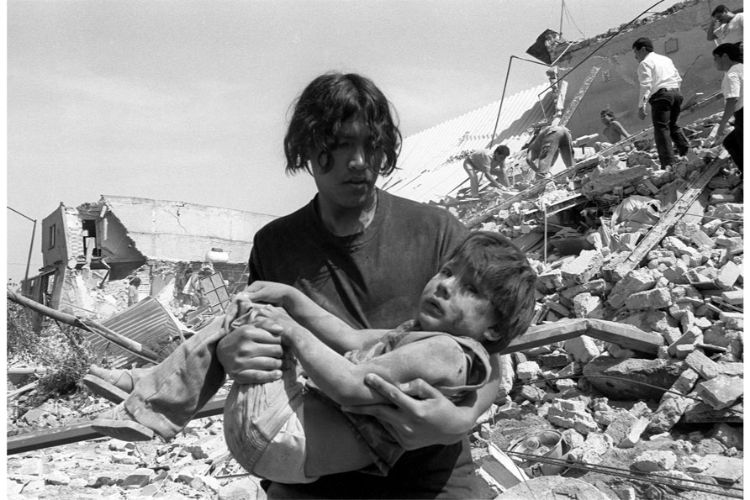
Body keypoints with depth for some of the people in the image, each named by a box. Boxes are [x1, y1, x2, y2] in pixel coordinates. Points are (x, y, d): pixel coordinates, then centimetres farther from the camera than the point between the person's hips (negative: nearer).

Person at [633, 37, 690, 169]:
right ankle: (686, 150, 15)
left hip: (661, 95, -8)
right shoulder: (666, 59, 24)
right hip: (676, 92, 8)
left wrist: (641, 106, -16)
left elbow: (645, 85, -13)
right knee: (672, 125, 25)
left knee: (661, 129, -8)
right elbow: (678, 79, 23)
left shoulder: (645, 63, -1)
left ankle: (668, 164, -15)